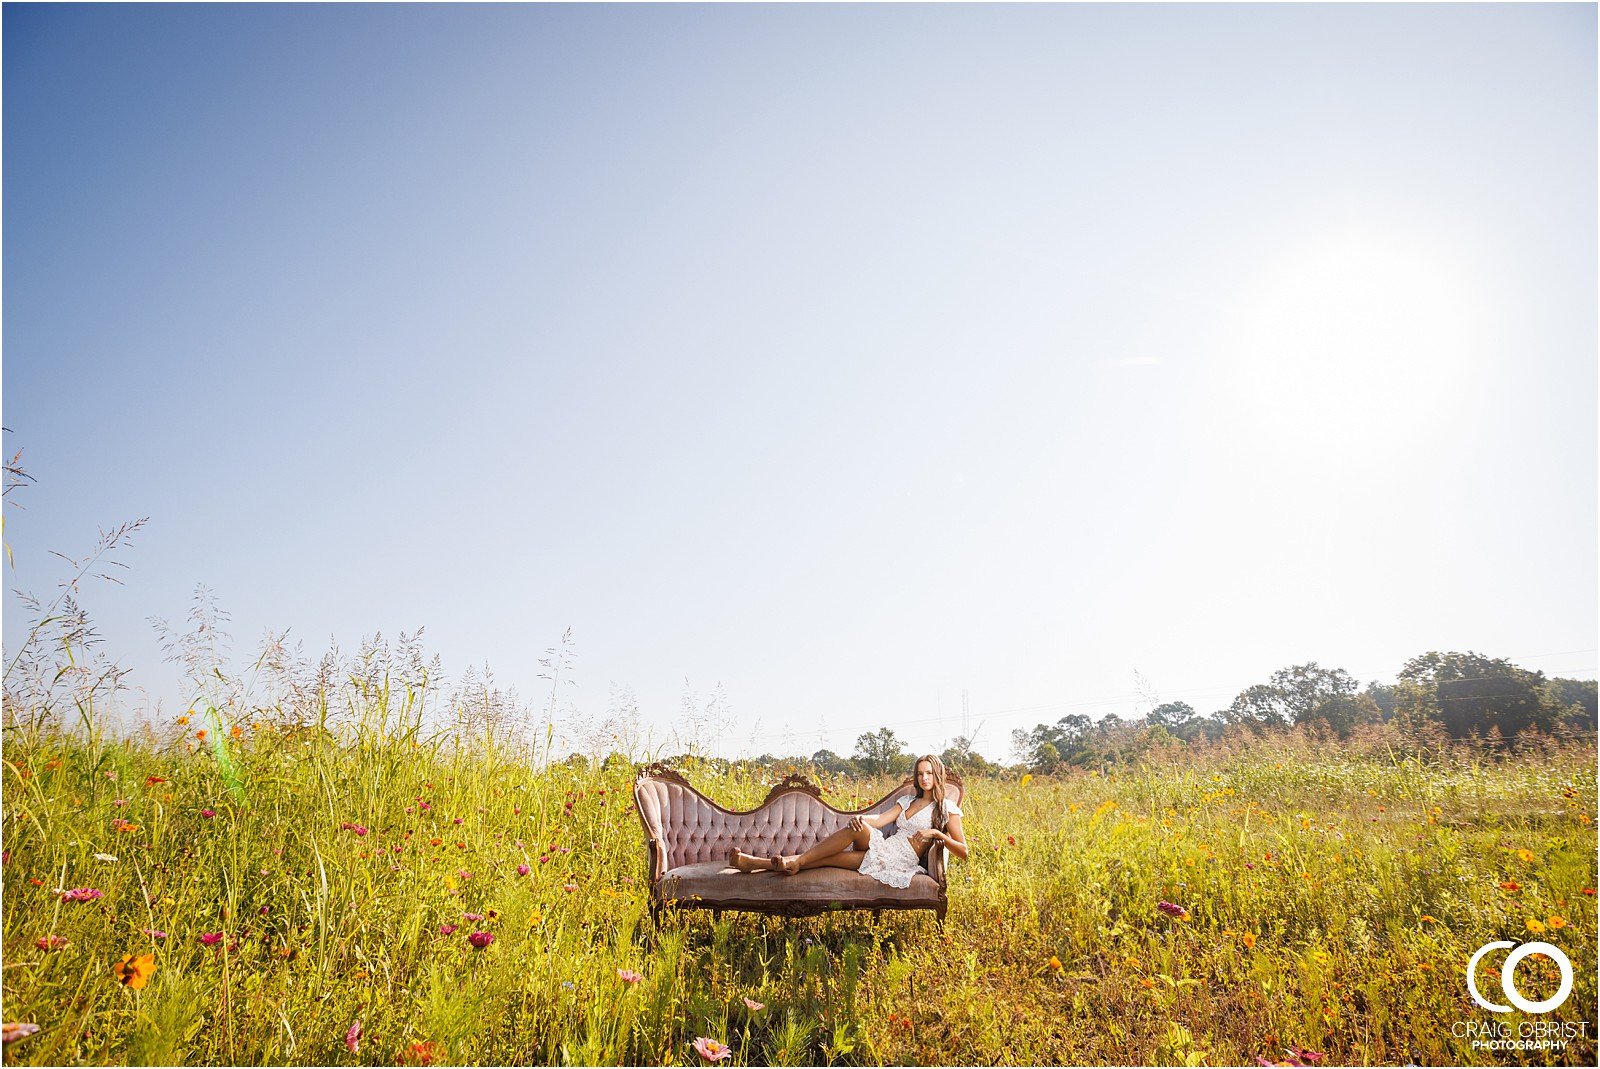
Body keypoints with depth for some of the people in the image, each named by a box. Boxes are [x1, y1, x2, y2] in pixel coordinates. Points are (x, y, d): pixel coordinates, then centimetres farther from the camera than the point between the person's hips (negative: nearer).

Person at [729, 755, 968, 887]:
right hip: (884, 847, 4)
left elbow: (963, 851, 0)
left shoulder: (947, 808, 5)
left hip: (900, 861, -4)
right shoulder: (907, 801, 23)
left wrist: (936, 833, -16)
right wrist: (860, 819, -15)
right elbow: (879, 820, 8)